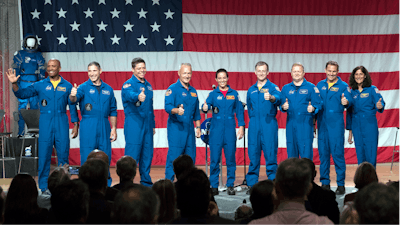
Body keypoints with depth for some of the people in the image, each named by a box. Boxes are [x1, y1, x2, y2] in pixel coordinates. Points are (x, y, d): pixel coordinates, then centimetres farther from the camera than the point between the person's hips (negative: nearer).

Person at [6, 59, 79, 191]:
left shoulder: (67, 86, 6)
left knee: (63, 154, 1)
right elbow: (22, 94, 3)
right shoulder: (40, 85, 6)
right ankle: (43, 187, 8)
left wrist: (75, 124, 4)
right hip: (45, 122, 0)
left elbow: (72, 106, 9)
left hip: (61, 122, 0)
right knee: (44, 154, 0)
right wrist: (14, 83, -13)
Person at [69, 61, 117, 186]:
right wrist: (73, 95, -41)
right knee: (86, 157, -3)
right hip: (88, 127, -3)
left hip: (104, 126, 3)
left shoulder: (108, 89, 12)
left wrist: (113, 128, 8)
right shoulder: (84, 87, 1)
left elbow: (113, 111, 15)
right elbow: (74, 99, -18)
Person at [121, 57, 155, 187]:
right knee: (132, 154, -8)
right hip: (133, 124, -7)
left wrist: (153, 125, 21)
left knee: (147, 153, 10)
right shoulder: (128, 84, -7)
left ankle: (146, 182, 20)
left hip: (147, 124, 7)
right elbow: (129, 94, -31)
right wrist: (138, 97, -53)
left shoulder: (148, 85, 16)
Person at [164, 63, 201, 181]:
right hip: (176, 127, -6)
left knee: (190, 156, 6)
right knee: (174, 155, -9)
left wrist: (198, 127, 18)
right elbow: (168, 106, -16)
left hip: (189, 128, 7)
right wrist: (177, 110, -35)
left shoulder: (193, 91, 17)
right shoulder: (172, 89, -4)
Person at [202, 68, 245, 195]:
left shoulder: (234, 94, 10)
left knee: (230, 158, 1)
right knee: (214, 159, -1)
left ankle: (230, 185, 10)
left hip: (230, 129, 1)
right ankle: (214, 186, 7)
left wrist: (241, 126, 3)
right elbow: (207, 105, -9)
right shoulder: (213, 94, 7)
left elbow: (239, 111, 11)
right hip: (216, 130, -1)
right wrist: (205, 108, -33)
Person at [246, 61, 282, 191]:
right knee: (253, 155, 3)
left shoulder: (273, 87, 2)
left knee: (270, 154, -5)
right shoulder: (251, 90, 16)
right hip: (254, 126, 4)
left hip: (269, 124, -4)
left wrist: (271, 97, -43)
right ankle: (252, 183, 9)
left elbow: (278, 98, -21)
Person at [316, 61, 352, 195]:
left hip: (336, 124, -4)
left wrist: (346, 102, -35)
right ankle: (325, 183, 14)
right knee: (323, 153, 6)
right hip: (322, 123, 4)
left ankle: (341, 184, 0)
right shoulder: (320, 85, 12)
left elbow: (349, 101, -11)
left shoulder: (343, 86, 1)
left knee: (337, 153, -6)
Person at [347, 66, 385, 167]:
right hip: (356, 127, 3)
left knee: (370, 154, -6)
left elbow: (380, 102, -12)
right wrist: (350, 132, 15)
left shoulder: (372, 89, 1)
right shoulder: (352, 92, 11)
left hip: (370, 125, -3)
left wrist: (380, 106, -38)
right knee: (360, 154, 5)